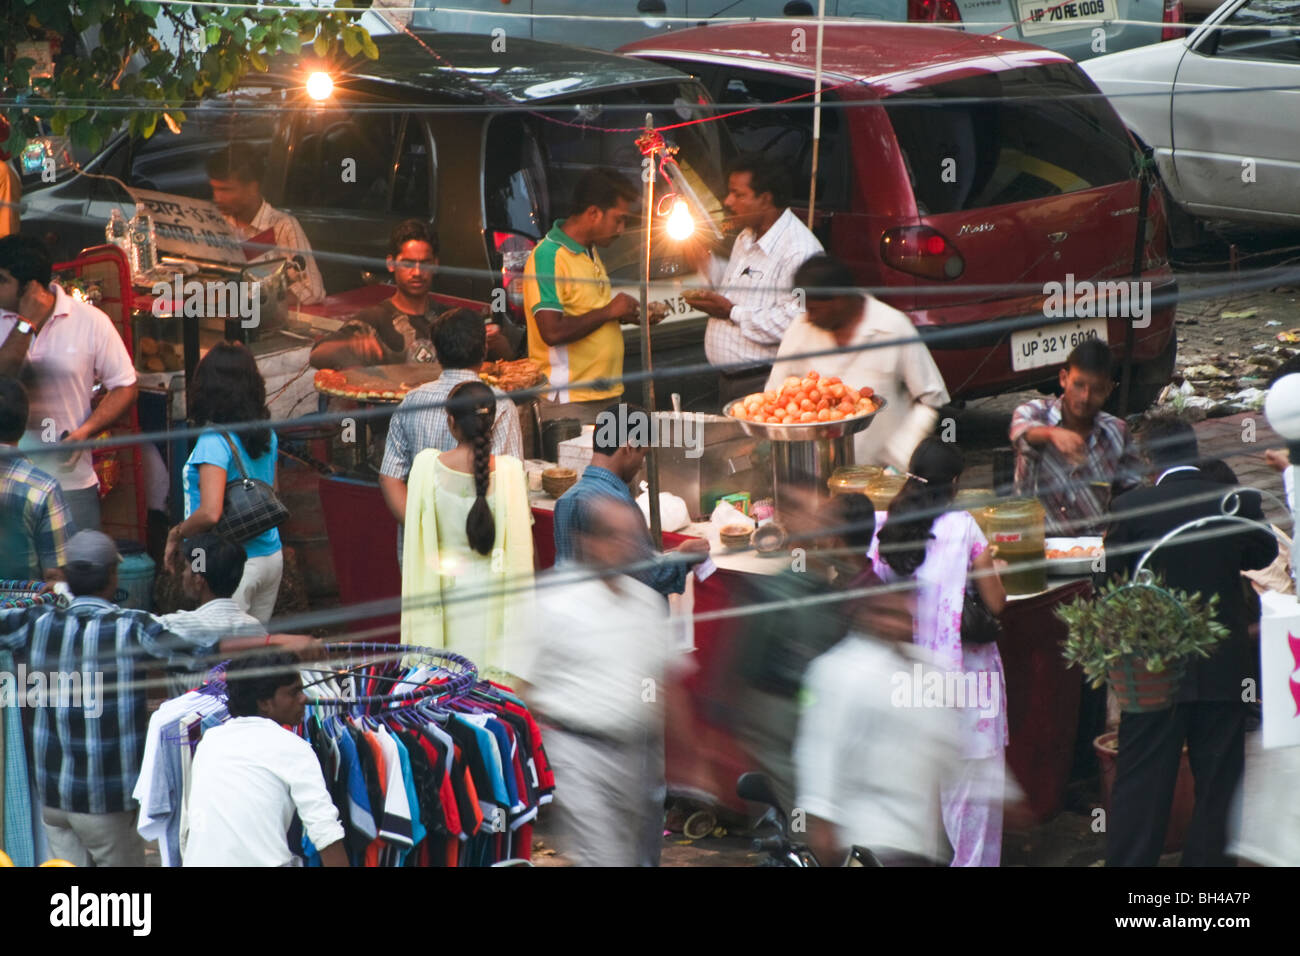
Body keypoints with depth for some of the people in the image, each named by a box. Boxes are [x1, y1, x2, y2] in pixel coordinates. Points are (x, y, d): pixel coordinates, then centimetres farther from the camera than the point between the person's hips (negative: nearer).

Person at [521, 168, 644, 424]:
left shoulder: (590, 252, 17)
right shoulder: (548, 256, -13)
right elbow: (552, 332, -22)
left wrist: (627, 314, 9)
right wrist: (608, 312, -14)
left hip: (605, 394, 9)